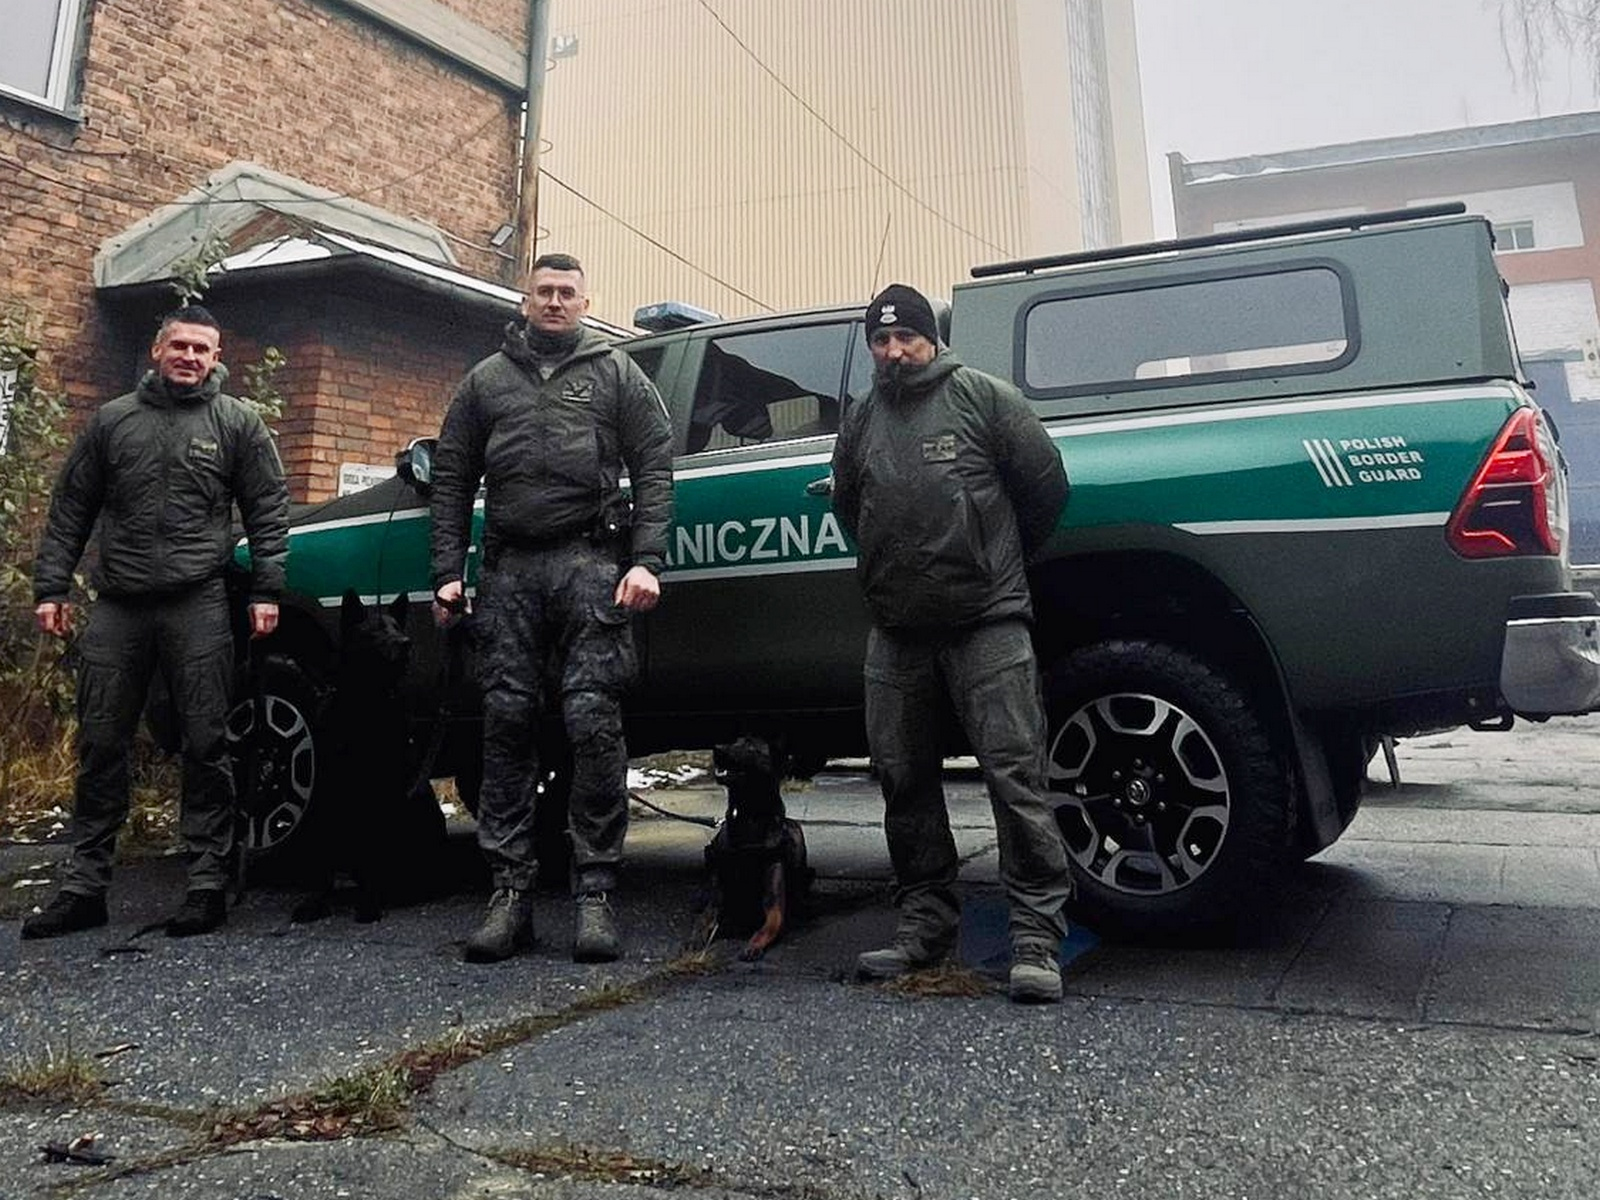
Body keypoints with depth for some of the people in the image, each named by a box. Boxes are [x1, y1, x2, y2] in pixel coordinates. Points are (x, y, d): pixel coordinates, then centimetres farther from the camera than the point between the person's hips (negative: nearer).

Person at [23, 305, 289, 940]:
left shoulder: (237, 422, 7)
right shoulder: (112, 420, 14)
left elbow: (268, 511, 5)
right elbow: (69, 511, 14)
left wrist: (265, 592, -3)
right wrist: (51, 587, 7)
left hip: (198, 607, -3)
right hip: (117, 608, 3)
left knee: (205, 746, 0)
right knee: (100, 745, 6)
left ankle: (209, 884, 7)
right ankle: (85, 886, 16)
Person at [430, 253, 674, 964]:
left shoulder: (617, 374, 14)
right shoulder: (486, 379, 20)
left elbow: (653, 470, 5)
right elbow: (451, 479, 17)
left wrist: (646, 561, -8)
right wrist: (447, 572, 6)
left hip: (590, 565, -2)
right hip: (509, 571, 3)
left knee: (593, 723, -7)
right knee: (507, 724, 1)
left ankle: (595, 892, -1)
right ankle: (510, 891, 7)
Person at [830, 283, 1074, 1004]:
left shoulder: (981, 396, 3)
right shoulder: (860, 421, 15)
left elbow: (1046, 484, 6)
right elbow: (847, 507, 29)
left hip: (987, 625, -5)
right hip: (896, 633, 5)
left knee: (1015, 775, -8)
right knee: (905, 780, 9)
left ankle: (1037, 937, -3)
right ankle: (924, 922, 21)